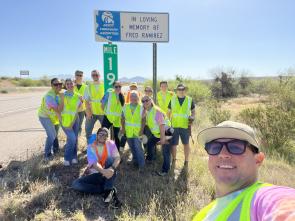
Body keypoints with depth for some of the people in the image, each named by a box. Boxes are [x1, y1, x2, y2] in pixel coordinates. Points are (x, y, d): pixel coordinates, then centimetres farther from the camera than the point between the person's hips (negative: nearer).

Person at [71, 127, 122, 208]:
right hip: (95, 174, 1)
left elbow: (117, 158, -16)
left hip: (108, 174, -1)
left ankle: (108, 191, -32)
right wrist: (103, 171, -41)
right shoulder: (91, 147, -4)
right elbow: (93, 163, -20)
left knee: (110, 158, -27)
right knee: (75, 184, -21)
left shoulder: (111, 144, -2)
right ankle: (111, 191, -24)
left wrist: (112, 168, -38)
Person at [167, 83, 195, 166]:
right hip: (174, 126, 0)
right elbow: (169, 112, 9)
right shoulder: (172, 99, 3)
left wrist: (192, 117, -7)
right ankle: (174, 160, 27)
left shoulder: (189, 100, 2)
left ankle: (186, 161, 27)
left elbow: (193, 111, 13)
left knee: (186, 144, 11)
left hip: (185, 126, 0)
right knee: (173, 144, 7)